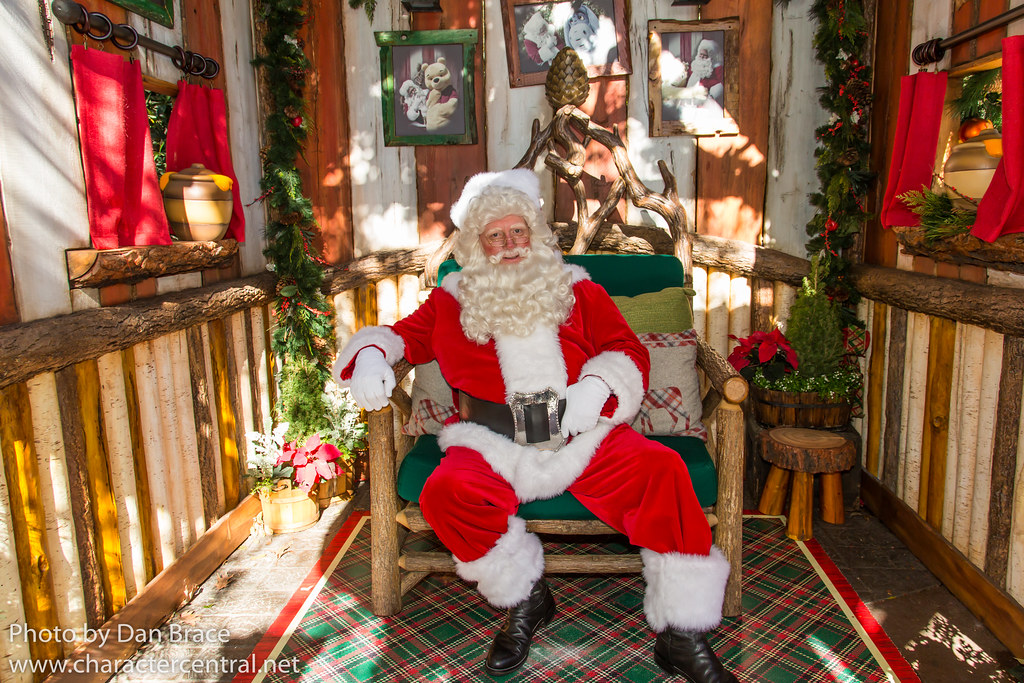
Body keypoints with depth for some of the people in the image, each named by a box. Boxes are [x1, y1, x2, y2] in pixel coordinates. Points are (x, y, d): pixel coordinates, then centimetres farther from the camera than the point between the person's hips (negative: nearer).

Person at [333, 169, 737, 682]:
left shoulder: (579, 292, 17)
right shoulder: (452, 303, 17)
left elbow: (629, 353, 13)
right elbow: (401, 336, 20)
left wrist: (598, 387, -9)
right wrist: (370, 357, -4)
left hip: (585, 436, 1)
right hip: (494, 444, 0)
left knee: (662, 470, -24)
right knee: (447, 492, -30)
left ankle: (682, 637, -9)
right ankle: (525, 601, -2)